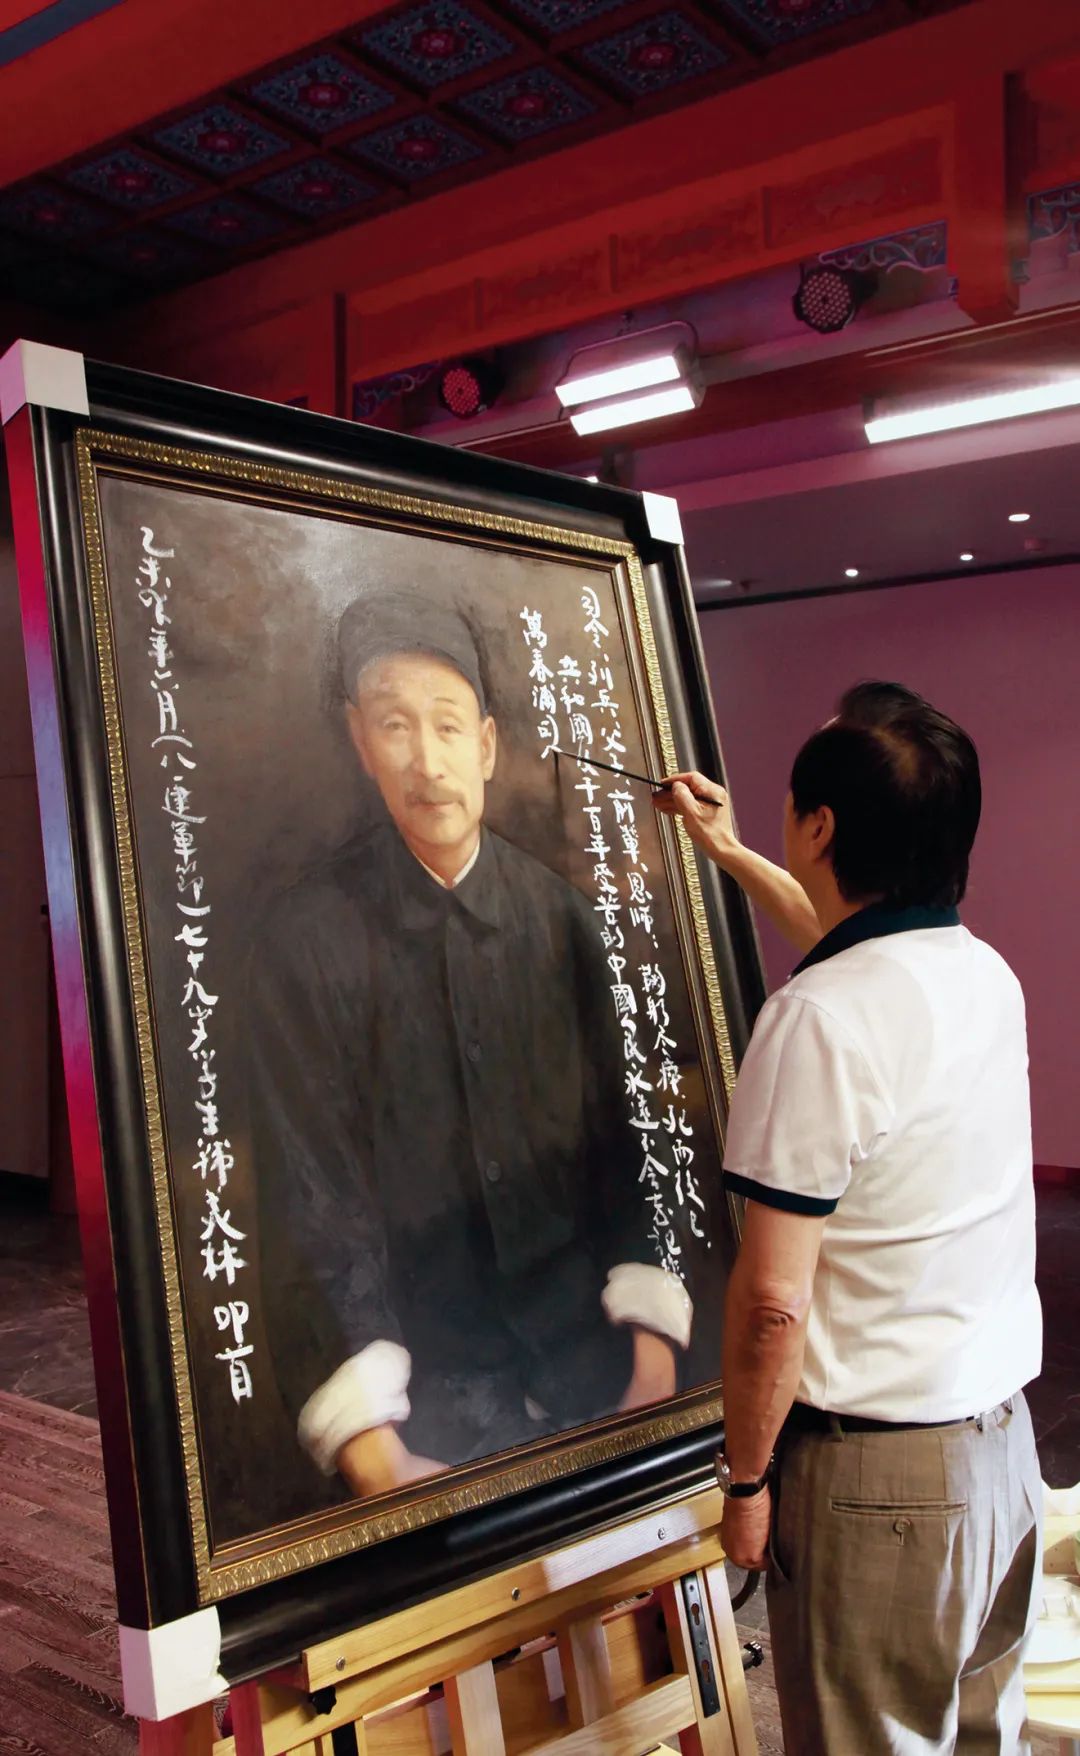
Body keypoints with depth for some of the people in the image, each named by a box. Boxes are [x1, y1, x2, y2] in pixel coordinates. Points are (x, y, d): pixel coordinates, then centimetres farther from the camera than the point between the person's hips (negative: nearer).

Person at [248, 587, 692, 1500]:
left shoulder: (560, 916, -3)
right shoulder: (308, 938, -11)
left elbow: (623, 1138, 0)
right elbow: (312, 1197, -11)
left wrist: (654, 1352, -5)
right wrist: (372, 1453, -16)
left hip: (588, 1353, 3)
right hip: (431, 1381, -2)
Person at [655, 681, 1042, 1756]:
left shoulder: (819, 1020, -23)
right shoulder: (987, 973, 2)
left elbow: (771, 1301, -21)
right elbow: (851, 940, 26)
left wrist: (744, 1477, -6)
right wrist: (728, 851, 36)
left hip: (875, 1468, -7)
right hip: (1003, 1436, 8)